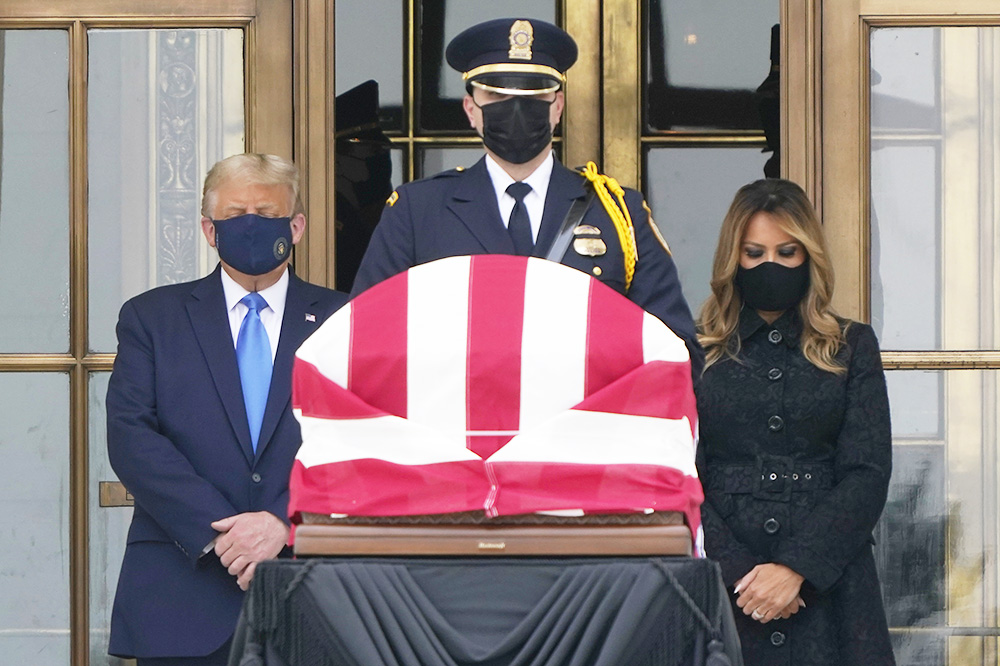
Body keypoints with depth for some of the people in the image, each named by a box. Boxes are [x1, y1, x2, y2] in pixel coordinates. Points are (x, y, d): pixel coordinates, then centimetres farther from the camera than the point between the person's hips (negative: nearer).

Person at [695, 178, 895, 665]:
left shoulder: (852, 347, 10)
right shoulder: (698, 350, 8)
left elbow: (868, 474, 1)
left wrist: (797, 567, -12)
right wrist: (737, 570, -14)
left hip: (827, 583, 1)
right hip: (721, 585, -1)